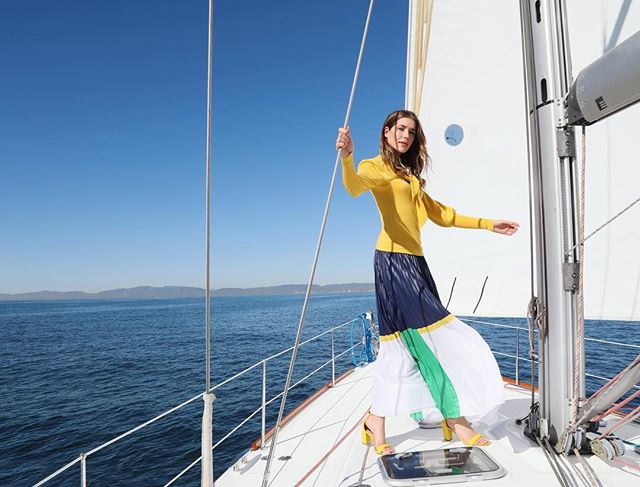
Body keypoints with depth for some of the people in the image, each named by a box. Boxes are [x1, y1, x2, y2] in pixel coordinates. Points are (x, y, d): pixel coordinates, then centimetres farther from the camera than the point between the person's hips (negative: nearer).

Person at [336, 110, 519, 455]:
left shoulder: (410, 176, 27)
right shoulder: (377, 167, 1)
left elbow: (441, 214, 30)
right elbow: (355, 186, -23)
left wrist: (488, 225, 31)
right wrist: (346, 158, -44)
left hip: (414, 261, 8)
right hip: (393, 258, -8)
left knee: (404, 342, 5)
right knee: (438, 336, -7)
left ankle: (376, 422, 14)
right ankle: (456, 419, 6)